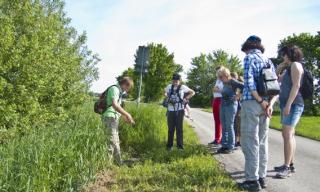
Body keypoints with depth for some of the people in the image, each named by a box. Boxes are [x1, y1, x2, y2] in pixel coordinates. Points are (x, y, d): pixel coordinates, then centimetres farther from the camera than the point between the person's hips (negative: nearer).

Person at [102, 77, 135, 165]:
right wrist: (127, 114, -24)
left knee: (116, 142, 16)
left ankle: (119, 163, 27)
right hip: (110, 118, -10)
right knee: (111, 142, -8)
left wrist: (124, 117, 17)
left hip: (114, 118, 10)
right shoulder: (114, 89, -13)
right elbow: (114, 105, -27)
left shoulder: (119, 91, 17)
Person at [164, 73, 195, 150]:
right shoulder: (169, 86, 5)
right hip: (171, 110, 2)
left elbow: (192, 92, 8)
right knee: (171, 129, 6)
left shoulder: (183, 87, -1)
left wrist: (186, 98, -2)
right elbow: (165, 93, 24)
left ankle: (180, 145, 9)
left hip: (179, 110, -2)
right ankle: (169, 145, 15)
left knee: (179, 128, 1)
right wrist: (167, 97, 5)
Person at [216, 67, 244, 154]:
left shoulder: (232, 81, -9)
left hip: (231, 105, -7)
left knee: (229, 126, -5)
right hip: (223, 105, 7)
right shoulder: (224, 83, 12)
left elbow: (243, 87, -18)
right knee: (224, 127, 8)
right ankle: (224, 145, 14)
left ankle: (230, 147, 2)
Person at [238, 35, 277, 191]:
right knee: (262, 141, 11)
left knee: (249, 141, -4)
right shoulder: (268, 61, 17)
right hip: (265, 105, 7)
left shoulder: (249, 57, -3)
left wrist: (261, 101, -13)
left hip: (251, 103, -7)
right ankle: (262, 177, 17)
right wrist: (270, 104, -2)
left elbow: (249, 81, -17)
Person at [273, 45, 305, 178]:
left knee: (287, 135, -15)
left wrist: (288, 105, -23)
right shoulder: (289, 68, 23)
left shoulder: (296, 64, -5)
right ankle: (290, 165, 16)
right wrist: (279, 68, 18)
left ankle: (287, 167, -15)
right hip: (287, 104, 10)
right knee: (289, 135, 10)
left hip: (293, 104, -10)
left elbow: (296, 86, -17)